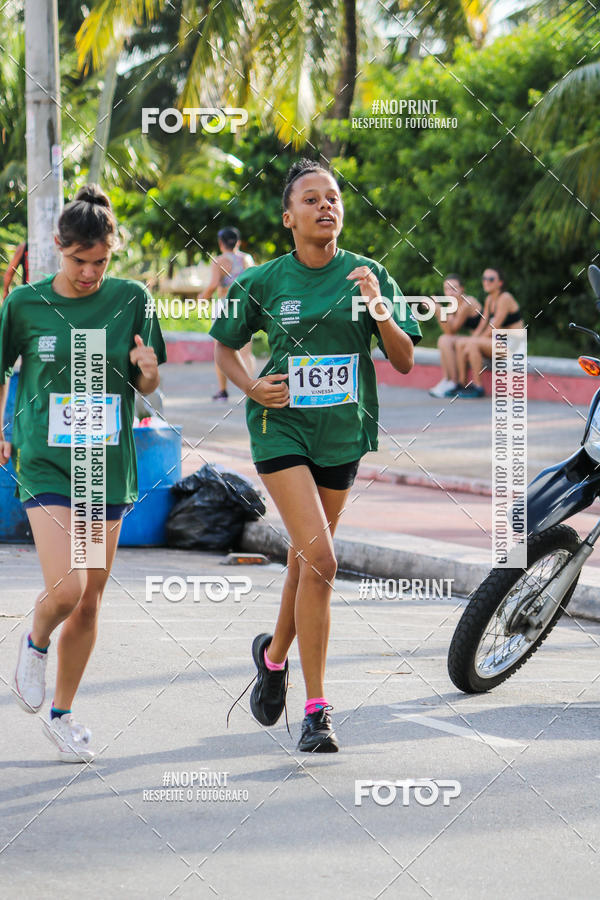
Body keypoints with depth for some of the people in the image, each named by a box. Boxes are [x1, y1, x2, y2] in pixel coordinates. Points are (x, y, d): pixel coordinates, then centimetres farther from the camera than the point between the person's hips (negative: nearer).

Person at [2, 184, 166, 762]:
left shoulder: (130, 300, 0)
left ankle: (62, 713, 25)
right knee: (66, 588, -19)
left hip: (108, 465, 2)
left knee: (90, 600, 7)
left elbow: (146, 386, 8)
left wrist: (147, 369, -14)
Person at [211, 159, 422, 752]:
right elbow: (224, 346, 12)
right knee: (320, 560, -18)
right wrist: (252, 388, -6)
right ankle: (316, 710, -13)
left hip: (342, 430, 3)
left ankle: (274, 654, 43)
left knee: (305, 558, 15)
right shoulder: (264, 282, -3)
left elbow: (405, 361, -3)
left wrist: (379, 309, -20)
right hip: (282, 427, -3)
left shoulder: (367, 275, 0)